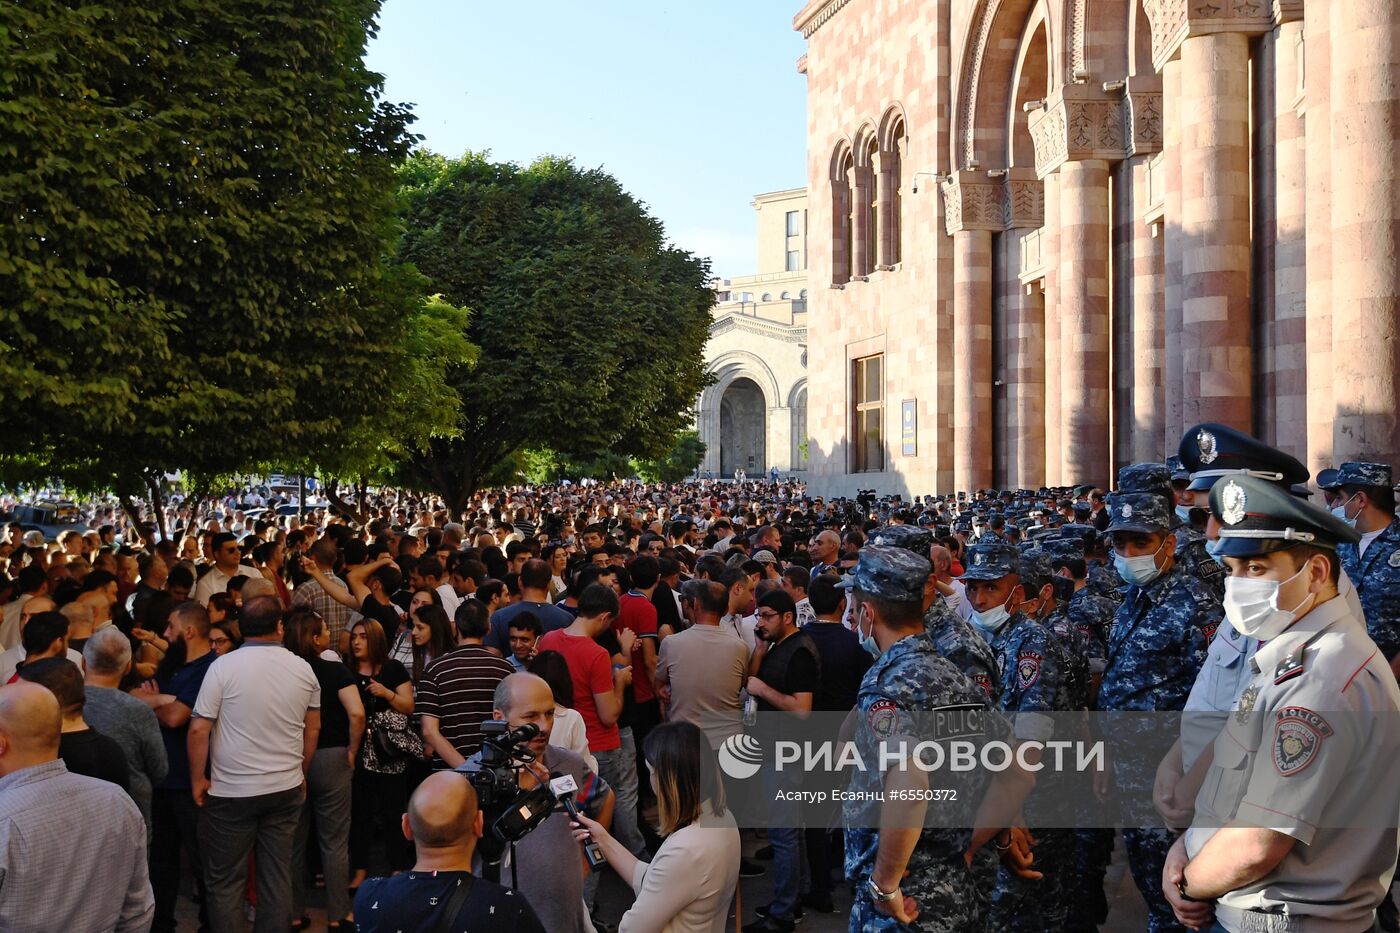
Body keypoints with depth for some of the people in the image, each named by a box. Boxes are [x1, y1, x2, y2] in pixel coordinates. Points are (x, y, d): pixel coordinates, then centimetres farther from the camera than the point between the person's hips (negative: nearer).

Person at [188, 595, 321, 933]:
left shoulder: (223, 666, -10)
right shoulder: (304, 669, 1)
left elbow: (199, 729, -11)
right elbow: (313, 729, 10)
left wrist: (198, 779, 1)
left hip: (232, 791, -3)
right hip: (287, 790, 3)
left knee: (224, 881, 9)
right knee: (278, 876, 10)